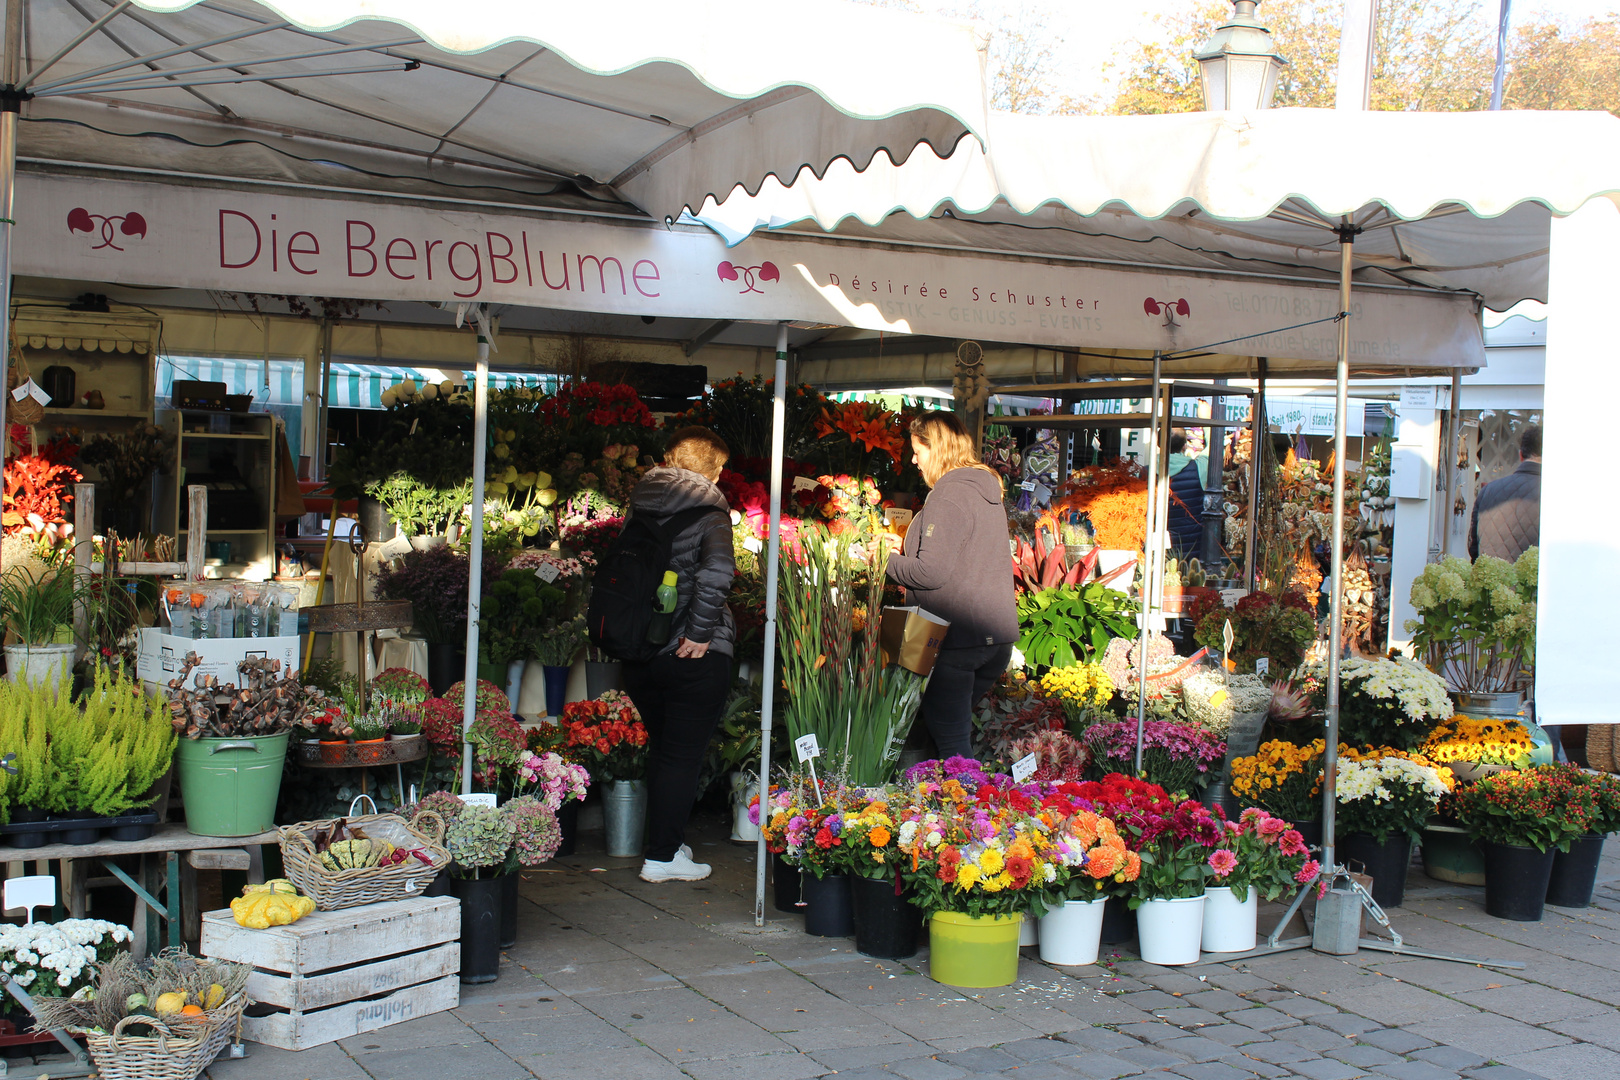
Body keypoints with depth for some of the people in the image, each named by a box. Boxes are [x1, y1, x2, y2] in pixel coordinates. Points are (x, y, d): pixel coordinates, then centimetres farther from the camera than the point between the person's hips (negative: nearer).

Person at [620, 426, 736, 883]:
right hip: (693, 655, -6)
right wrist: (700, 631, -18)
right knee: (683, 754, 5)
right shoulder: (709, 511, -10)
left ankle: (667, 842, 30)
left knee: (662, 748, 20)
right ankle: (663, 856, 8)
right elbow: (716, 571, -25)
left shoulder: (639, 507, 7)